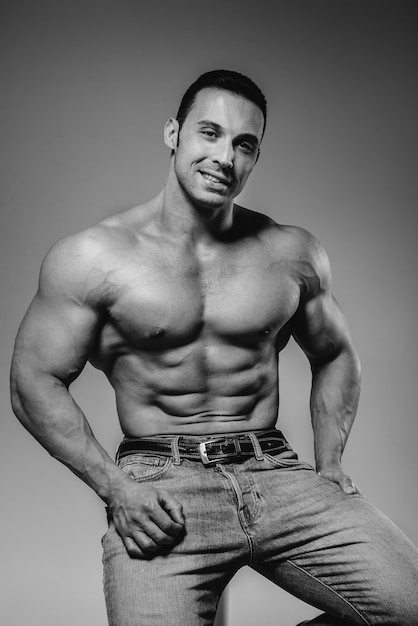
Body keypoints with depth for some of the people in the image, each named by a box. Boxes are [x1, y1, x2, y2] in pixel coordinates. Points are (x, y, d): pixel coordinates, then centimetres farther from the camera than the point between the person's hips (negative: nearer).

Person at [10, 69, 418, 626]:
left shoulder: (294, 254, 6)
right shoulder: (92, 258, -4)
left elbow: (335, 356, 19)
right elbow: (36, 381, 0)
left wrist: (330, 466, 8)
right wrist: (114, 488, -10)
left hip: (277, 475, 3)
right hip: (158, 486, -2)